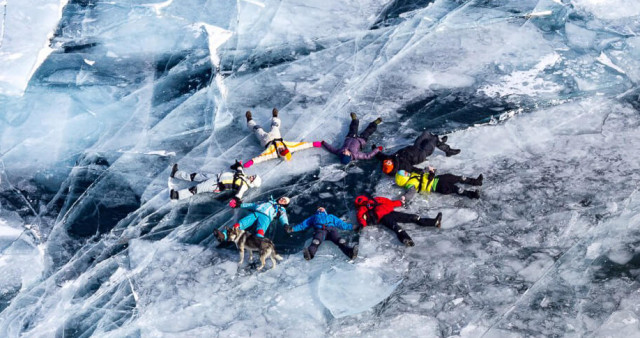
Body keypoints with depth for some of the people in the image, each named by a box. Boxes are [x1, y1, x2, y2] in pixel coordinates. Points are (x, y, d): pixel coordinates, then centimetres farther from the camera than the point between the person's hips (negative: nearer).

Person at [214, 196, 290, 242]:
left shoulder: (281, 209, 28)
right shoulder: (269, 202, 40)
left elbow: (283, 217, 7)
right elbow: (253, 205, 38)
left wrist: (286, 224, -16)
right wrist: (240, 205, 34)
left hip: (265, 217, -3)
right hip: (254, 213, 3)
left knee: (260, 231, -36)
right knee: (239, 224, -22)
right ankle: (223, 235, -40)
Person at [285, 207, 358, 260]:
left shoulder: (331, 217, 45)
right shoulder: (313, 217, 43)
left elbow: (341, 224, 37)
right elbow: (303, 224, 33)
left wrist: (352, 227, 24)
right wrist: (292, 229, 19)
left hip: (331, 229, 1)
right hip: (320, 230, -1)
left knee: (340, 242, -33)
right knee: (316, 242, -38)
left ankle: (350, 252, -60)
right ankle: (310, 253, -68)